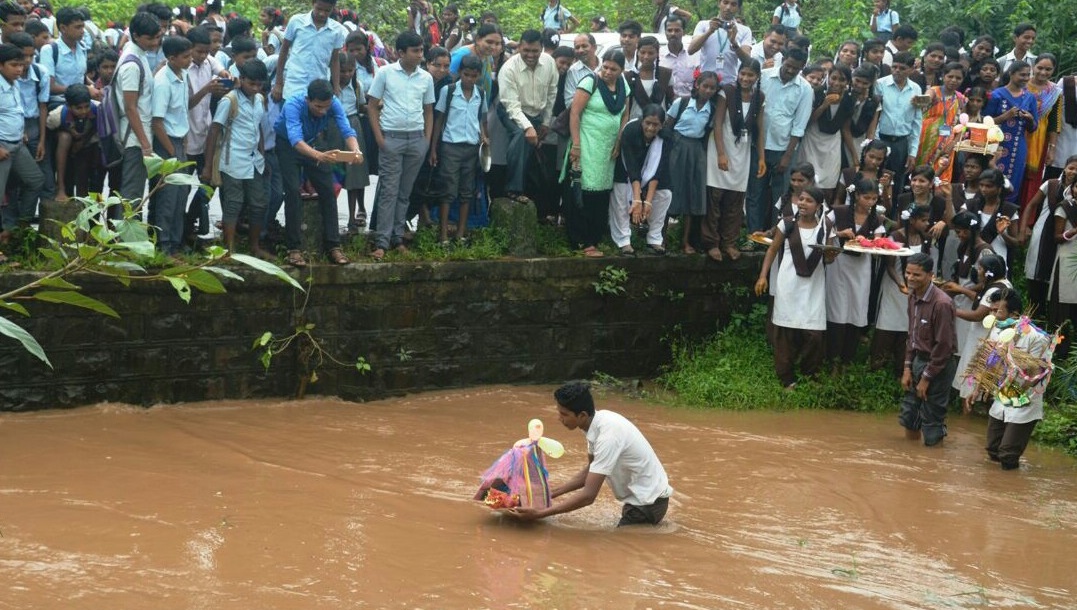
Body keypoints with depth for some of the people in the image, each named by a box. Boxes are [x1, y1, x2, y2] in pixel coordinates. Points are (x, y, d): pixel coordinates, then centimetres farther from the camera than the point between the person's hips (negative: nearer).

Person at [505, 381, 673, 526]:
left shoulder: (607, 435, -29)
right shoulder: (597, 421, -3)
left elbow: (588, 496, -30)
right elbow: (590, 472, 12)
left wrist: (539, 514, -29)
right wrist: (552, 493, 6)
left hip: (647, 502, -9)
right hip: (642, 495, 9)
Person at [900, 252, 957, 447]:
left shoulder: (941, 304, -23)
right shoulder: (913, 297, 2)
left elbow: (944, 346, -20)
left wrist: (926, 378, -15)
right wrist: (907, 368, 7)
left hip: (937, 366, -8)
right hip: (918, 360, 8)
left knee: (931, 424, 0)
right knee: (909, 418, 14)